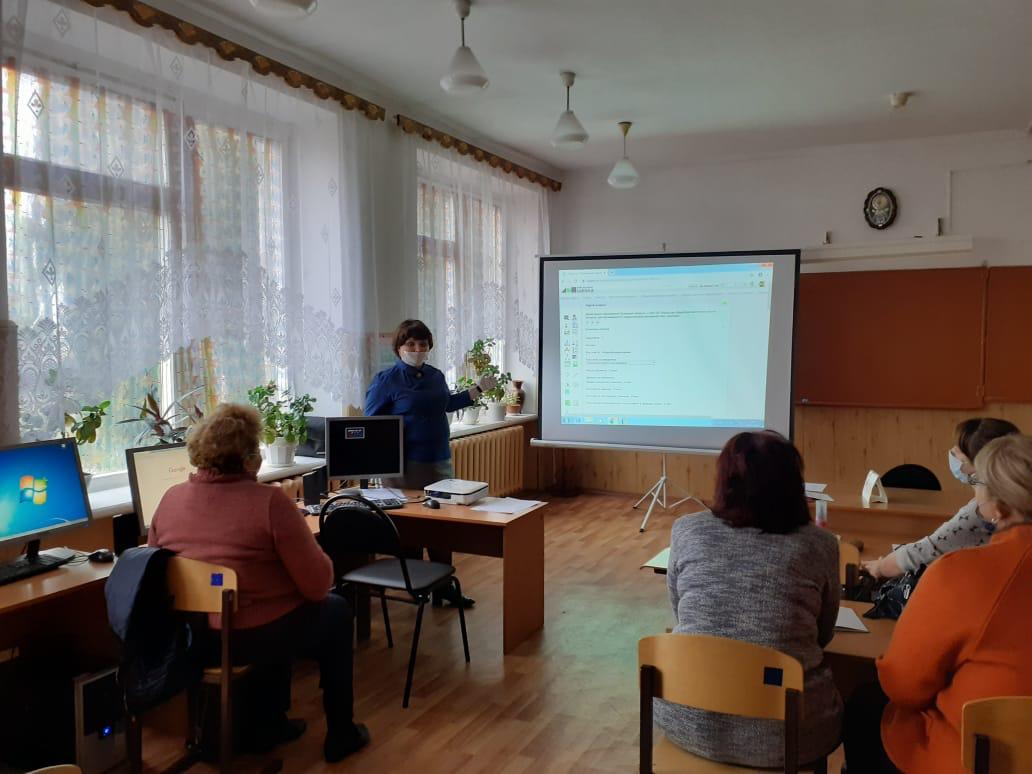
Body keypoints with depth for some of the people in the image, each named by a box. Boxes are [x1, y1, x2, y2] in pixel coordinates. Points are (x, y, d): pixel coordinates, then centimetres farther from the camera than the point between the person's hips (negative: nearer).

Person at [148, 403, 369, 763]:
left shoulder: (170, 499, -2)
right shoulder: (269, 501, -19)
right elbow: (317, 584, -16)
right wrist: (320, 556, 6)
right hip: (254, 639, -6)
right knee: (336, 611, 21)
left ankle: (267, 726, 38)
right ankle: (340, 734, 28)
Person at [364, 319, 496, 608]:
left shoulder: (435, 375, 11)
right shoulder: (386, 380, -7)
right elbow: (371, 422, -4)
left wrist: (478, 389, 27)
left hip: (441, 461, 6)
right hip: (407, 465, -6)